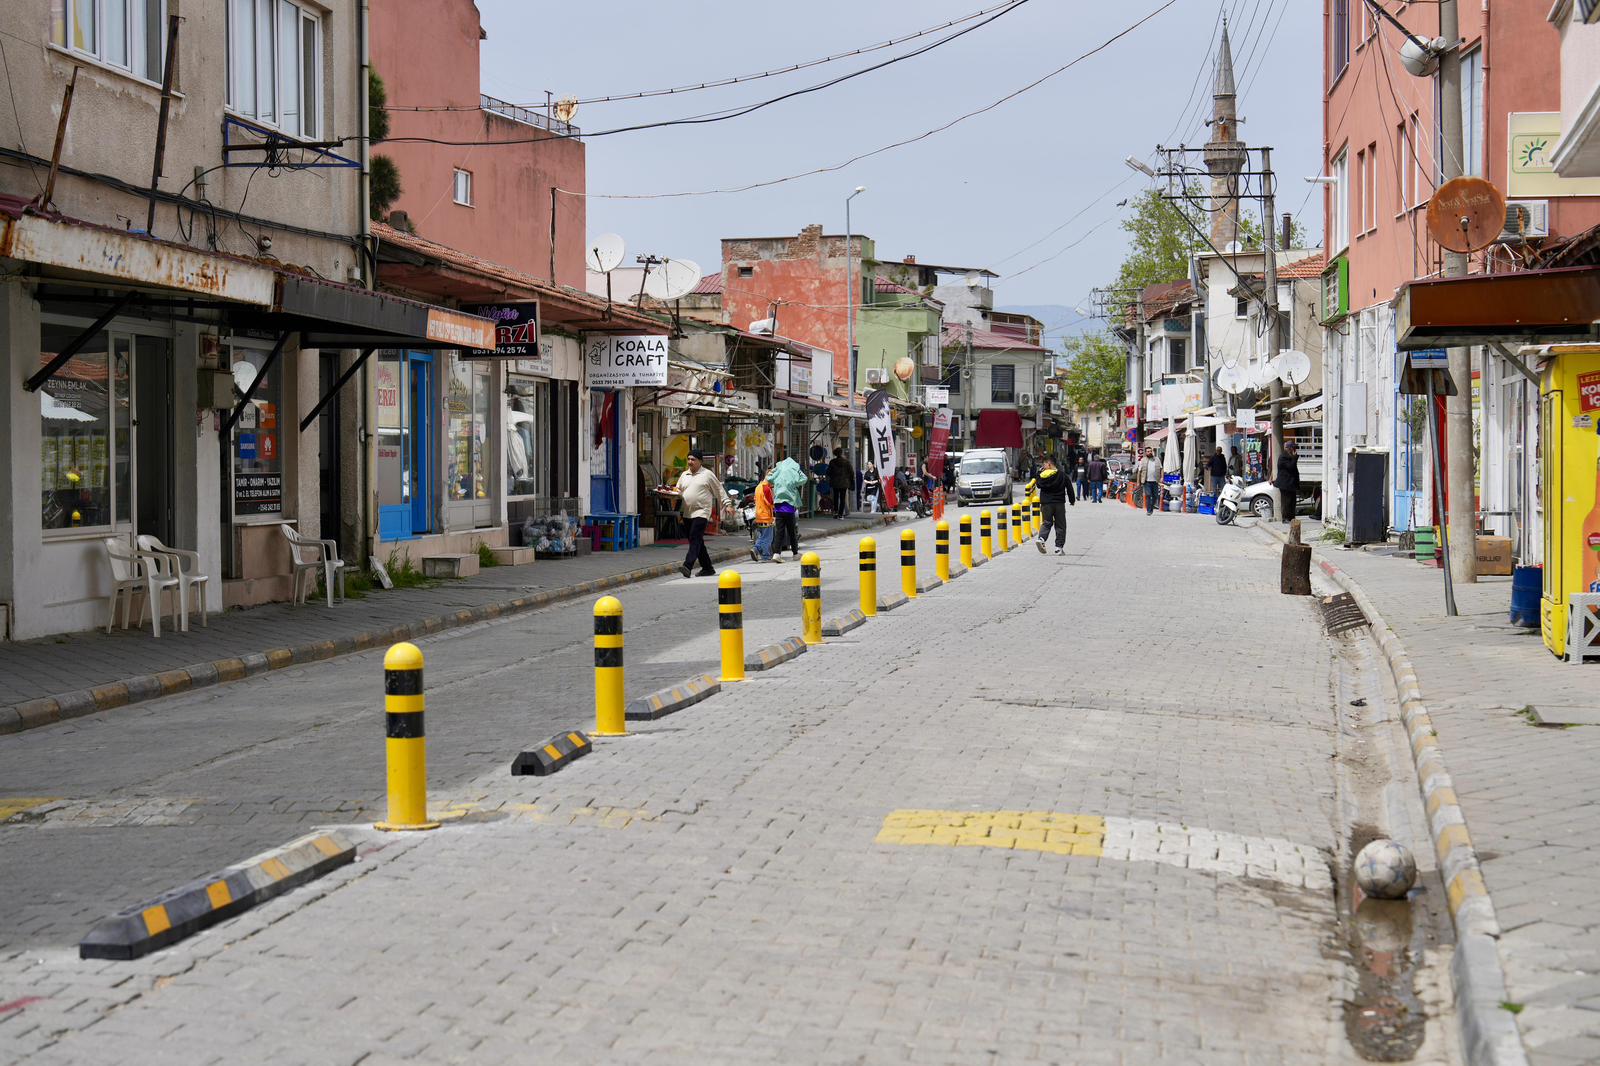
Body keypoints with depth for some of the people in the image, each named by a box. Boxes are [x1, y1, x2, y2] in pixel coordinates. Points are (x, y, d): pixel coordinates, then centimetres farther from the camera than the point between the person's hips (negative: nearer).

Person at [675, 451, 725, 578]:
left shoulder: (707, 474, 1)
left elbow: (719, 490, 4)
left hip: (701, 511, -7)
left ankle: (688, 566, -30)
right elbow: (678, 490, 22)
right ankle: (707, 568, 17)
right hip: (687, 513, 7)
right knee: (697, 542, 9)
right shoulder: (684, 475, 16)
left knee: (695, 538, -19)